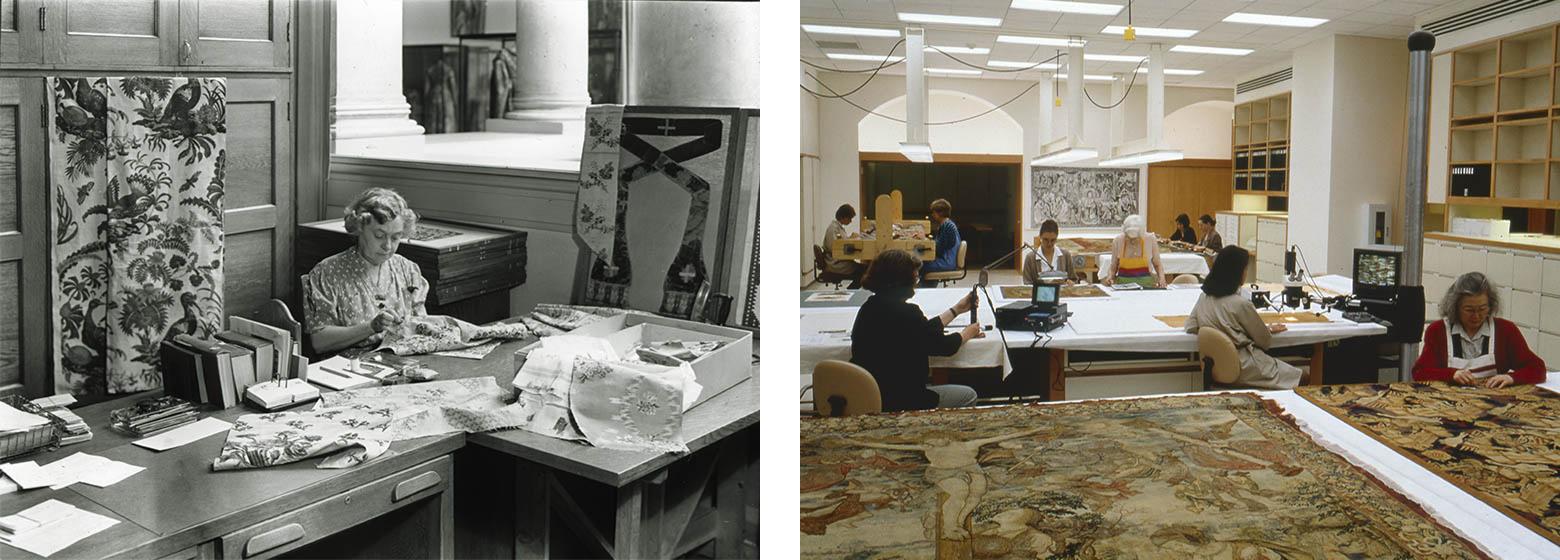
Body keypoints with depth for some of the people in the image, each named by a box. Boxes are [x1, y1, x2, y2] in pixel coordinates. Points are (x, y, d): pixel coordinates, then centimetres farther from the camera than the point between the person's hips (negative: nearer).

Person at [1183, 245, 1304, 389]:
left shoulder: (1204, 297, -2)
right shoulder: (1241, 303, -20)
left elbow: (1190, 327, 8)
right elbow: (1265, 341, -8)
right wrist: (1270, 330, 13)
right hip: (1242, 370, -7)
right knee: (1297, 376, 9)